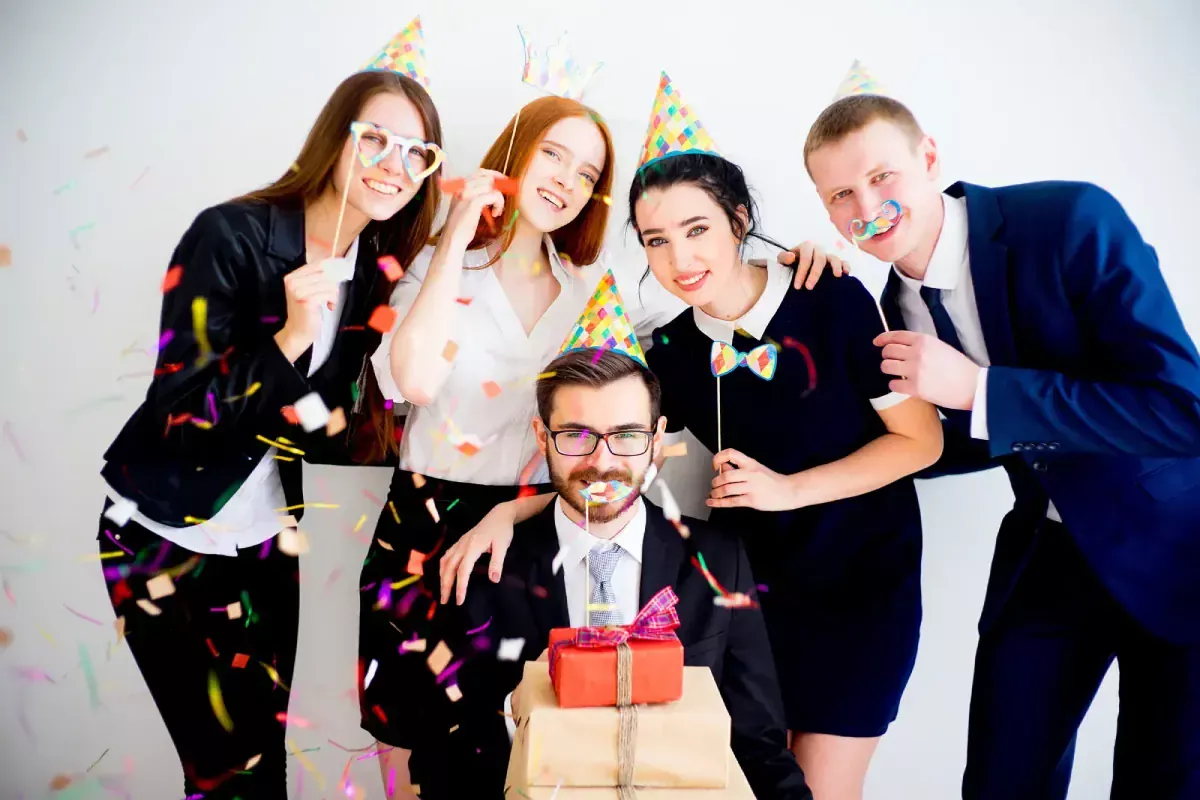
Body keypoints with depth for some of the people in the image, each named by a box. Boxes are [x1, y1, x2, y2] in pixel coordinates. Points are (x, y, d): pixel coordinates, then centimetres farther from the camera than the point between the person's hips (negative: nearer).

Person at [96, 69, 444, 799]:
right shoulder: (230, 236, -18)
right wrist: (289, 338, -30)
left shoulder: (376, 268, 0)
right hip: (167, 536, -5)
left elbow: (329, 420, 7)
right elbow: (175, 413, -21)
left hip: (266, 537, 5)